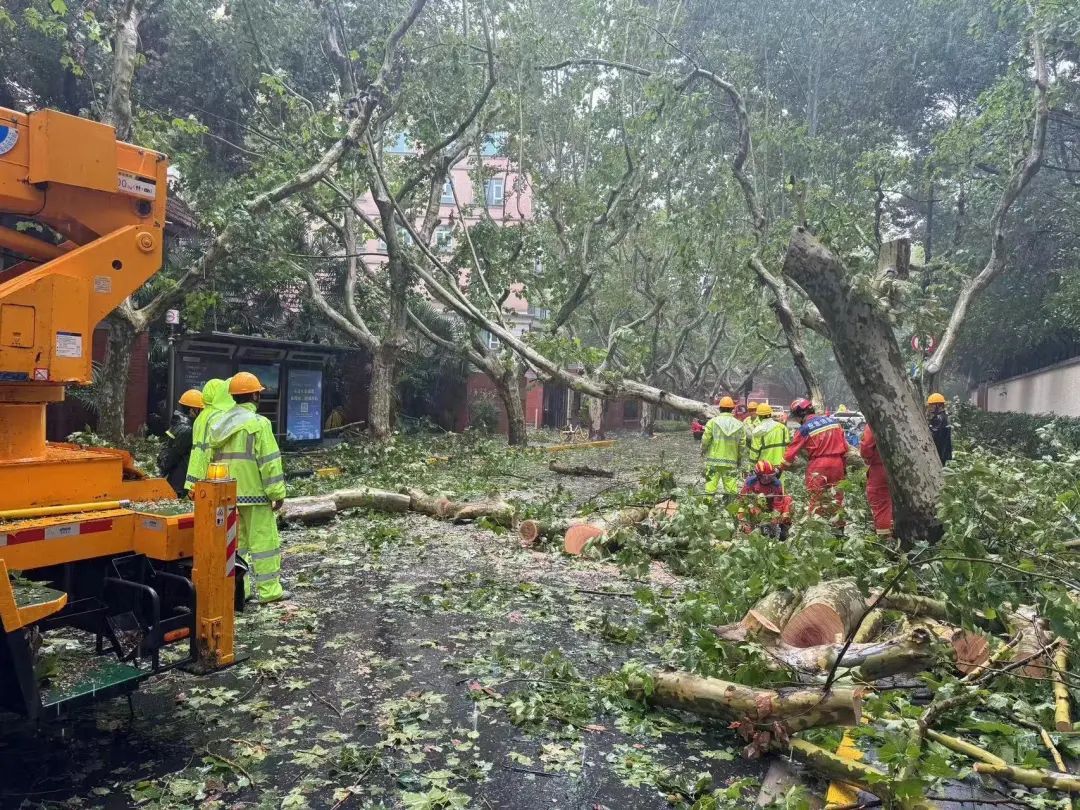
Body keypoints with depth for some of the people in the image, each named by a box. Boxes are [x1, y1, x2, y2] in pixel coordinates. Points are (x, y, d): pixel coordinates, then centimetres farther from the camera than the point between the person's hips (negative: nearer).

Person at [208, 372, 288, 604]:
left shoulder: (220, 424, 11)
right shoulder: (259, 423, -13)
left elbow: (213, 459, 15)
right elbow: (270, 461, -16)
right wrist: (277, 492, -11)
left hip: (227, 494, 7)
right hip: (253, 492, -7)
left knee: (234, 541, 13)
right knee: (264, 540, -1)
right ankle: (269, 590, 2)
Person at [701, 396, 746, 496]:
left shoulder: (713, 422, -6)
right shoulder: (739, 425, 3)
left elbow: (705, 440, -6)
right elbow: (742, 445, 6)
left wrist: (703, 450, 14)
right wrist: (739, 458, 20)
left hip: (714, 460, -2)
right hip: (731, 462, 2)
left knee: (710, 486, 4)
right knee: (731, 489, 8)